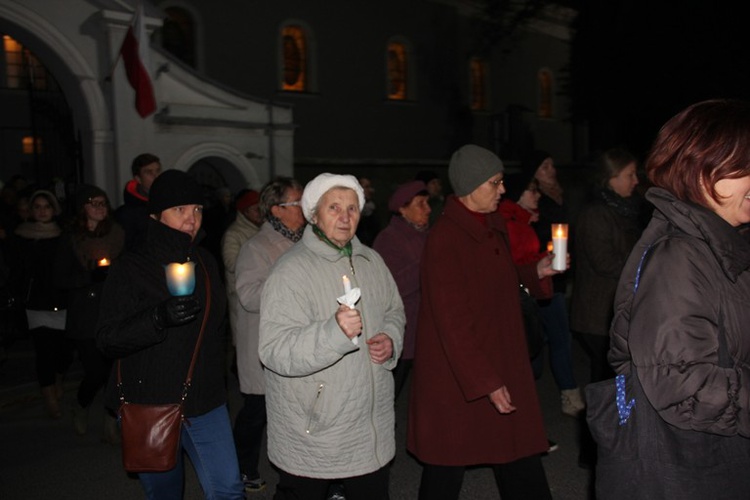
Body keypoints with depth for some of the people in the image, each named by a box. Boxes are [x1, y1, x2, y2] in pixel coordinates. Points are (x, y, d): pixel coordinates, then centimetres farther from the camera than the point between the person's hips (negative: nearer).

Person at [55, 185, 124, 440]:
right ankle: (81, 409, 30)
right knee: (96, 372, -4)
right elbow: (61, 278, -2)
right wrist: (91, 277, -16)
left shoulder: (117, 234, 5)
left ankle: (111, 425, 16)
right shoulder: (70, 239, 1)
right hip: (85, 317, -1)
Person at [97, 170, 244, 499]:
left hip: (205, 401, 4)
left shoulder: (205, 262, 7)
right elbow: (108, 340, -16)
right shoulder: (130, 268, -8)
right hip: (148, 406, -3)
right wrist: (159, 318, -32)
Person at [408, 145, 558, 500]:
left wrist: (535, 272, 6)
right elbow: (453, 321, -21)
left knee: (521, 463, 14)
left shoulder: (493, 226, 8)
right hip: (457, 377, -8)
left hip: (502, 365, 8)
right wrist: (486, 382, -21)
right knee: (447, 470, 10)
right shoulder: (444, 238, -19)